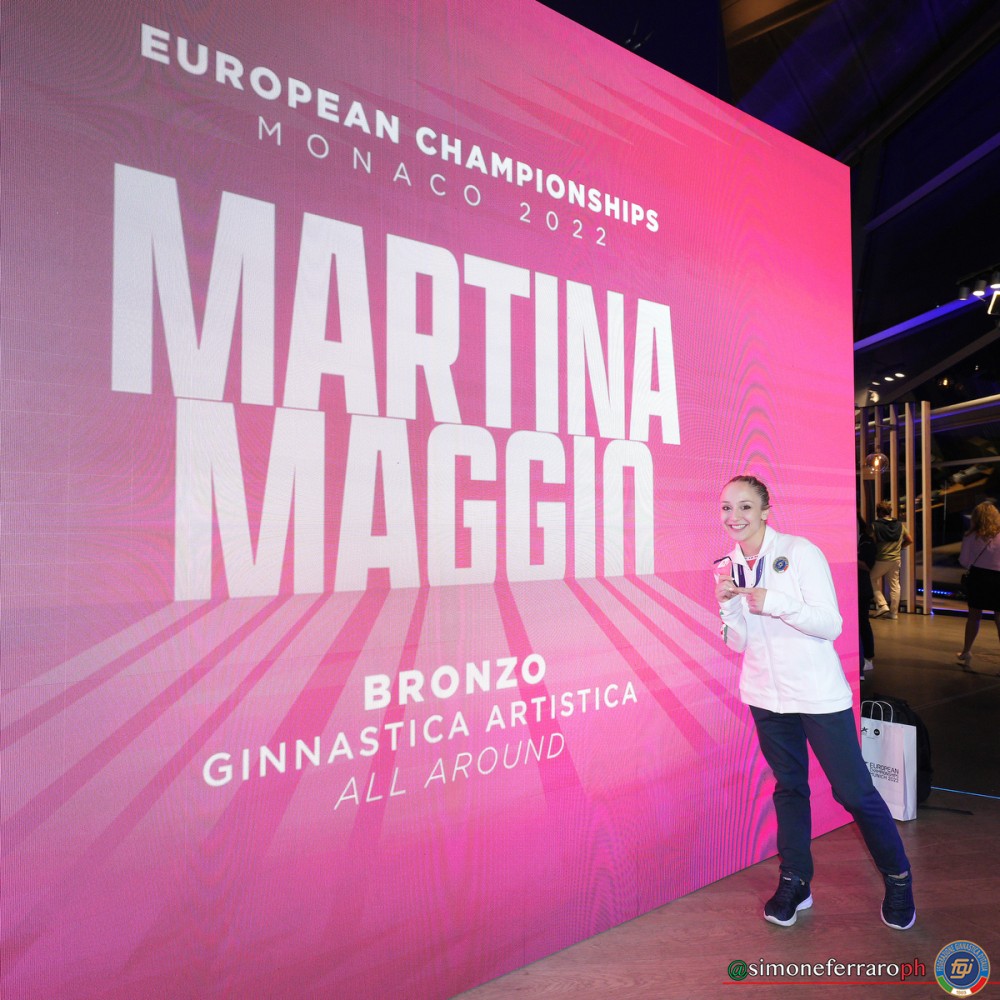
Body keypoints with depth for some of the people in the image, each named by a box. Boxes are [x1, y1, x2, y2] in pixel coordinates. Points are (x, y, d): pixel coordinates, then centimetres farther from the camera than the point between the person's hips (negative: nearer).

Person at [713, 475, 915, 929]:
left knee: (854, 790, 5)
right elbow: (738, 642, 3)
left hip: (818, 693, -4)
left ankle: (897, 878, 30)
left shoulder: (799, 552, -13)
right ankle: (795, 880, 32)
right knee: (789, 786, 15)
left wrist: (774, 601, -28)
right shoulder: (727, 568, 1)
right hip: (766, 695, 4)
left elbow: (831, 624, -16)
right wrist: (726, 604, -14)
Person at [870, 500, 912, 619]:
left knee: (873, 580, 13)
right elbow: (909, 540, 12)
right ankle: (894, 612, 14)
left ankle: (882, 605, 0)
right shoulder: (899, 525, 5)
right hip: (896, 559, 5)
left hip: (881, 559, -5)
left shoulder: (875, 526, -11)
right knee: (894, 585, 9)